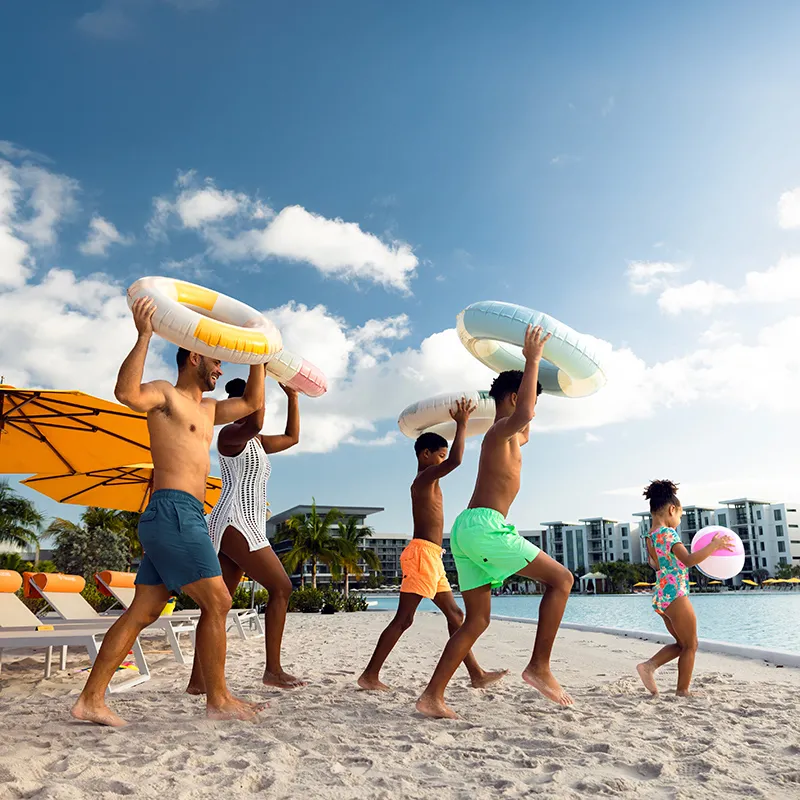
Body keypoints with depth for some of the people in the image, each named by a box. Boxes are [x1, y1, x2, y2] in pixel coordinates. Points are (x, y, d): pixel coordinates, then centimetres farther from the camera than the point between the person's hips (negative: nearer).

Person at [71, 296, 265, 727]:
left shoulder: (206, 409, 25)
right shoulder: (164, 393, -1)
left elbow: (252, 403, 35)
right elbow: (126, 392, -23)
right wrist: (144, 336, -24)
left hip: (180, 518, 9)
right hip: (174, 512, -9)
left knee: (142, 612, 8)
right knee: (217, 602, -7)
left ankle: (90, 700, 12)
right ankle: (218, 700, 2)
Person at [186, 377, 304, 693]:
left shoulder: (256, 442, 22)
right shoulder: (230, 434, -7)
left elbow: (291, 437, 32)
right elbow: (254, 424, -31)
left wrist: (292, 397, 31)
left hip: (244, 527, 10)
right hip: (235, 524, -10)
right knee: (281, 587, -6)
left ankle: (198, 679, 5)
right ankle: (273, 670, -2)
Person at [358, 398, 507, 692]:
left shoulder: (425, 481, 19)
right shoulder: (425, 478, -9)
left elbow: (450, 460, 36)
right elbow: (455, 460, -26)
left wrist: (459, 423, 32)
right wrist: (461, 424, -15)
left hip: (432, 557, 10)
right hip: (423, 552, -10)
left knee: (455, 614, 12)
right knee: (403, 619, -9)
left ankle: (476, 674, 17)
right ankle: (370, 675, -4)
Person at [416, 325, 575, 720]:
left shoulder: (503, 435, 25)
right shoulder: (502, 428, -4)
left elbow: (524, 432, 49)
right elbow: (523, 416, -30)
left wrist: (531, 367, 48)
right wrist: (532, 361, -19)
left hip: (467, 529, 10)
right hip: (483, 524, -10)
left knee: (477, 620, 10)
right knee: (560, 578, -3)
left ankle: (432, 697, 7)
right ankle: (539, 666, -3)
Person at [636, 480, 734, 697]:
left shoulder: (650, 536, 11)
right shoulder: (667, 533, -16)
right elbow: (688, 560, -27)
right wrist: (713, 546, -19)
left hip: (660, 597, 9)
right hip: (675, 596, -9)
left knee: (681, 643, 20)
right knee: (691, 645, 7)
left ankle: (649, 665, 5)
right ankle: (683, 691, 12)